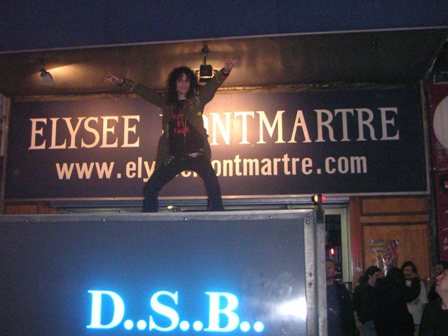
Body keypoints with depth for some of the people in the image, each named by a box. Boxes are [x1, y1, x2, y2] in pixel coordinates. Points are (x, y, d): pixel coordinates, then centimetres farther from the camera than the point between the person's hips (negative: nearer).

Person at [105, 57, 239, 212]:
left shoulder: (197, 100, 8)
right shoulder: (167, 103, 15)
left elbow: (213, 85, -4)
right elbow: (145, 92, 17)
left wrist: (225, 71, -22)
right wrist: (122, 82, 12)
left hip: (196, 154, -3)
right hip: (173, 157, 3)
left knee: (212, 181, -27)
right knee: (149, 188, 1)